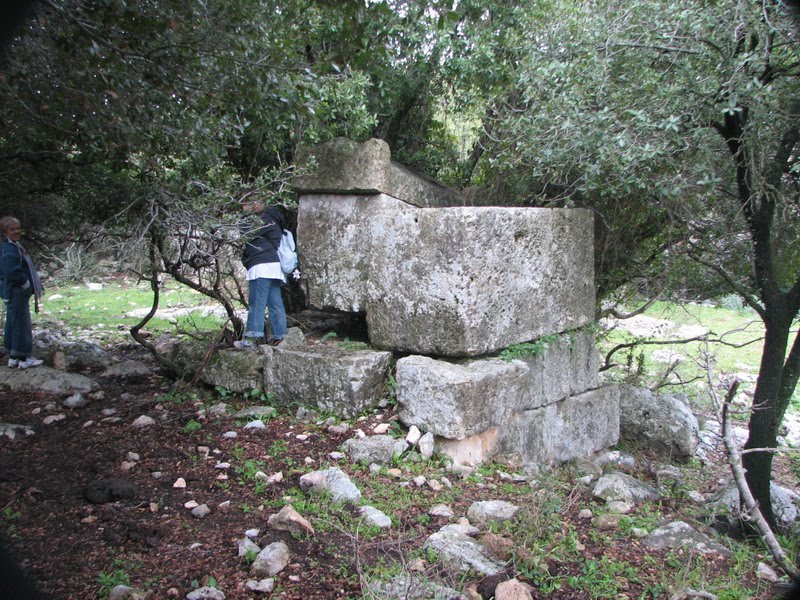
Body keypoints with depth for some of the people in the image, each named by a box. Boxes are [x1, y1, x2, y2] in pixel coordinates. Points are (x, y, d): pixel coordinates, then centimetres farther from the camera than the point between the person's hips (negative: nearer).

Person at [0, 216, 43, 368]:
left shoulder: (15, 246, 12)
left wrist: (34, 287, 10)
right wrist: (27, 285, -14)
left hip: (15, 294, 10)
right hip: (17, 294, -10)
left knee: (13, 324, 15)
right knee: (21, 324, -2)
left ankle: (13, 357, 23)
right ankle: (23, 359, 6)